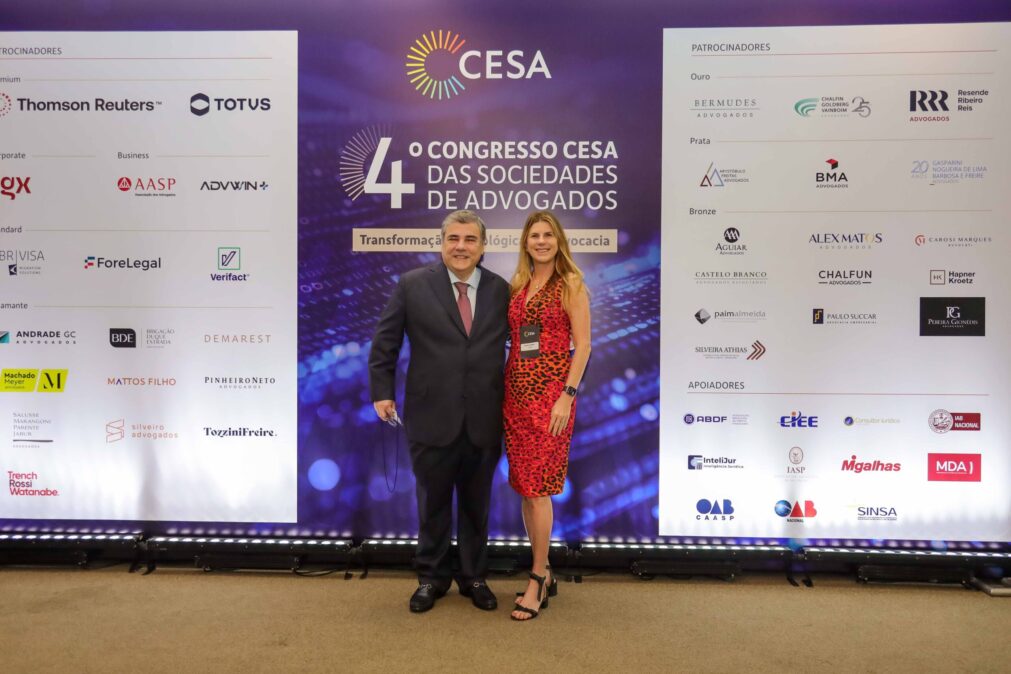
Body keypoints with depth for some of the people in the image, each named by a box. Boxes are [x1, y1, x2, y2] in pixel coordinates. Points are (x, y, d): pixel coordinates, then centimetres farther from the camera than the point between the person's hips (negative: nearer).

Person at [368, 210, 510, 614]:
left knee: (476, 504, 15)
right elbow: (384, 343, 2)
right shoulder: (412, 285, -1)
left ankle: (474, 577, 33)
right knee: (433, 503, 13)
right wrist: (382, 391, -3)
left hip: (484, 420, 1)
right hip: (432, 417, -1)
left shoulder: (501, 290, 2)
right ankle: (432, 577, 33)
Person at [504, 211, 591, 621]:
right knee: (525, 487, 9)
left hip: (550, 391, -6)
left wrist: (567, 395, -15)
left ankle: (537, 581, 8)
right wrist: (507, 386, 6)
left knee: (538, 488, -5)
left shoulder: (570, 283, -3)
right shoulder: (518, 286, 13)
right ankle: (543, 574, 23)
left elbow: (582, 344, -8)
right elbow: (514, 340, 14)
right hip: (515, 389, 6)